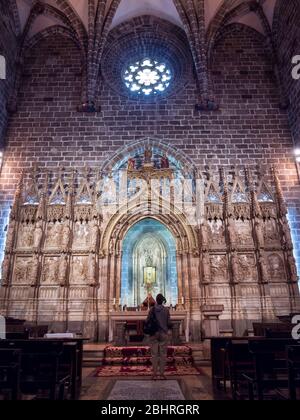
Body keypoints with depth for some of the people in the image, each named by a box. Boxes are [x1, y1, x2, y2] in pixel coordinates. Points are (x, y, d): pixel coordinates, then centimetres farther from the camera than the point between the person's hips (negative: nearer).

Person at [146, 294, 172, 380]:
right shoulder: (166, 310, -5)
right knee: (163, 354, 7)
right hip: (163, 334, 0)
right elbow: (169, 323, -3)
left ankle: (155, 374, 8)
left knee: (154, 354, 5)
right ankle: (162, 374, 9)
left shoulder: (152, 309, -3)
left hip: (154, 334, 1)